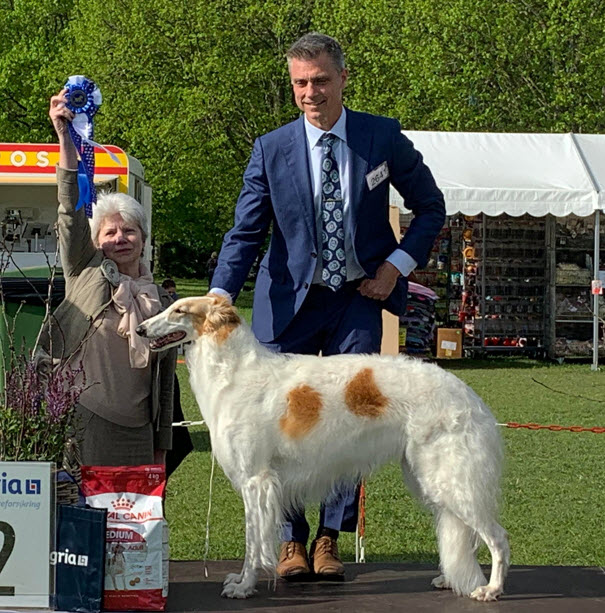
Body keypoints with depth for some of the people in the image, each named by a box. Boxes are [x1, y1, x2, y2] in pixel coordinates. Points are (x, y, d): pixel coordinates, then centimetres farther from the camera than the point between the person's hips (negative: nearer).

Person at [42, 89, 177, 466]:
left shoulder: (162, 302, 13)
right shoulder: (86, 276, 7)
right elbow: (72, 212, -7)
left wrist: (161, 448, 14)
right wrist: (66, 138, -20)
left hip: (138, 434, 3)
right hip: (86, 425, -3)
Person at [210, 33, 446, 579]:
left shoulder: (382, 138, -3)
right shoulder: (270, 150, -3)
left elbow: (431, 207, 7)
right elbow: (245, 233, -5)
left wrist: (396, 266, -4)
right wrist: (219, 299, -19)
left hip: (358, 299, 0)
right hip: (290, 302, 0)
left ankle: (330, 538, 10)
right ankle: (291, 539, 11)